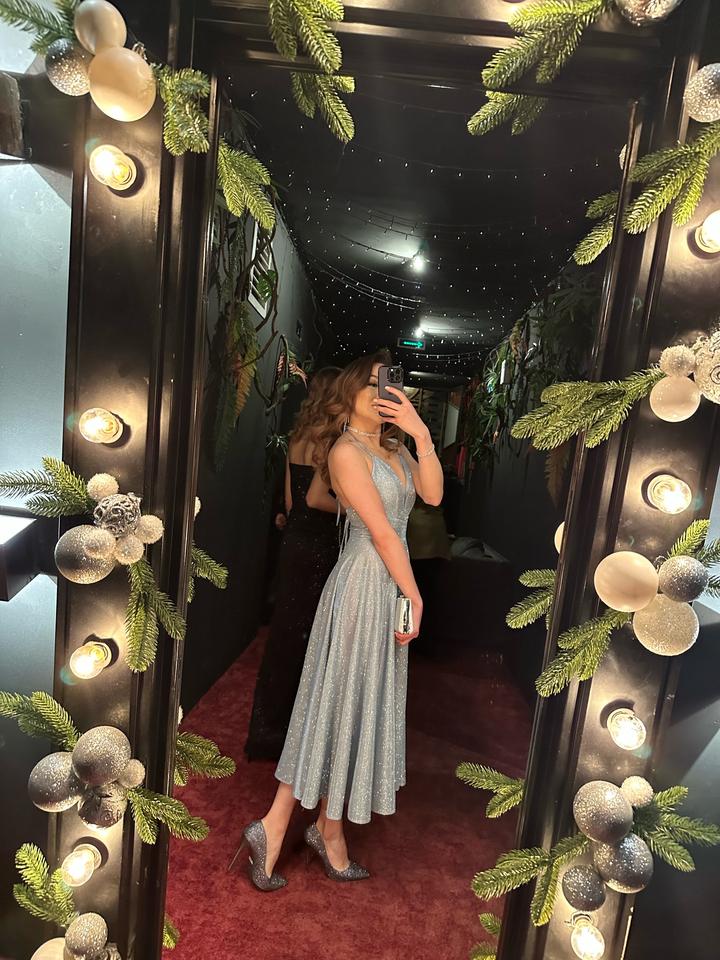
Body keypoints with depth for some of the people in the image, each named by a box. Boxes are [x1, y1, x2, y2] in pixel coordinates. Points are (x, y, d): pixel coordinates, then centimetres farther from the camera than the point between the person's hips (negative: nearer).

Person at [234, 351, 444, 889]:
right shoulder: (347, 451, -14)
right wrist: (416, 597, -10)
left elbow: (432, 495, -3)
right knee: (338, 708, 3)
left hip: (388, 589, 8)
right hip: (363, 587, -8)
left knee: (358, 708, 15)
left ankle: (328, 830, 33)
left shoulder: (394, 447, 12)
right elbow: (383, 533, -16)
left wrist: (422, 433, -12)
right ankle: (273, 828, 21)